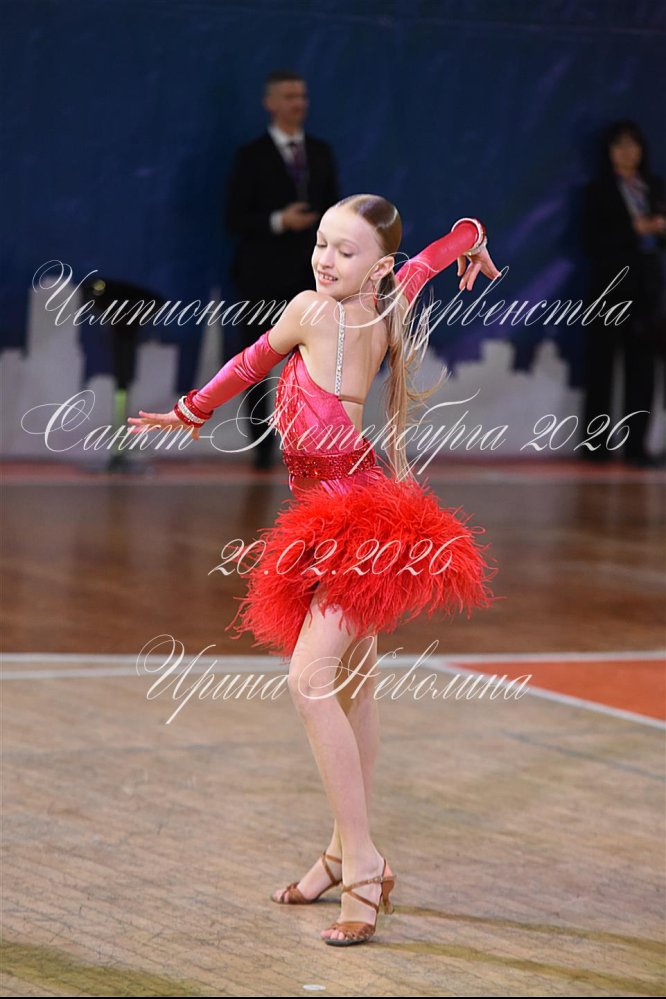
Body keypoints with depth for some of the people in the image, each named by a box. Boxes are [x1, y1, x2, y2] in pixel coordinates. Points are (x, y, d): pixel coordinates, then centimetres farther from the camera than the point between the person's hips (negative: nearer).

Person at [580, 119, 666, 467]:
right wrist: (633, 231, -16)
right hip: (610, 287, -4)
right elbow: (591, 244, -10)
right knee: (601, 366, -1)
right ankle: (596, 444, 5)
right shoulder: (597, 191, -2)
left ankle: (636, 445, 3)